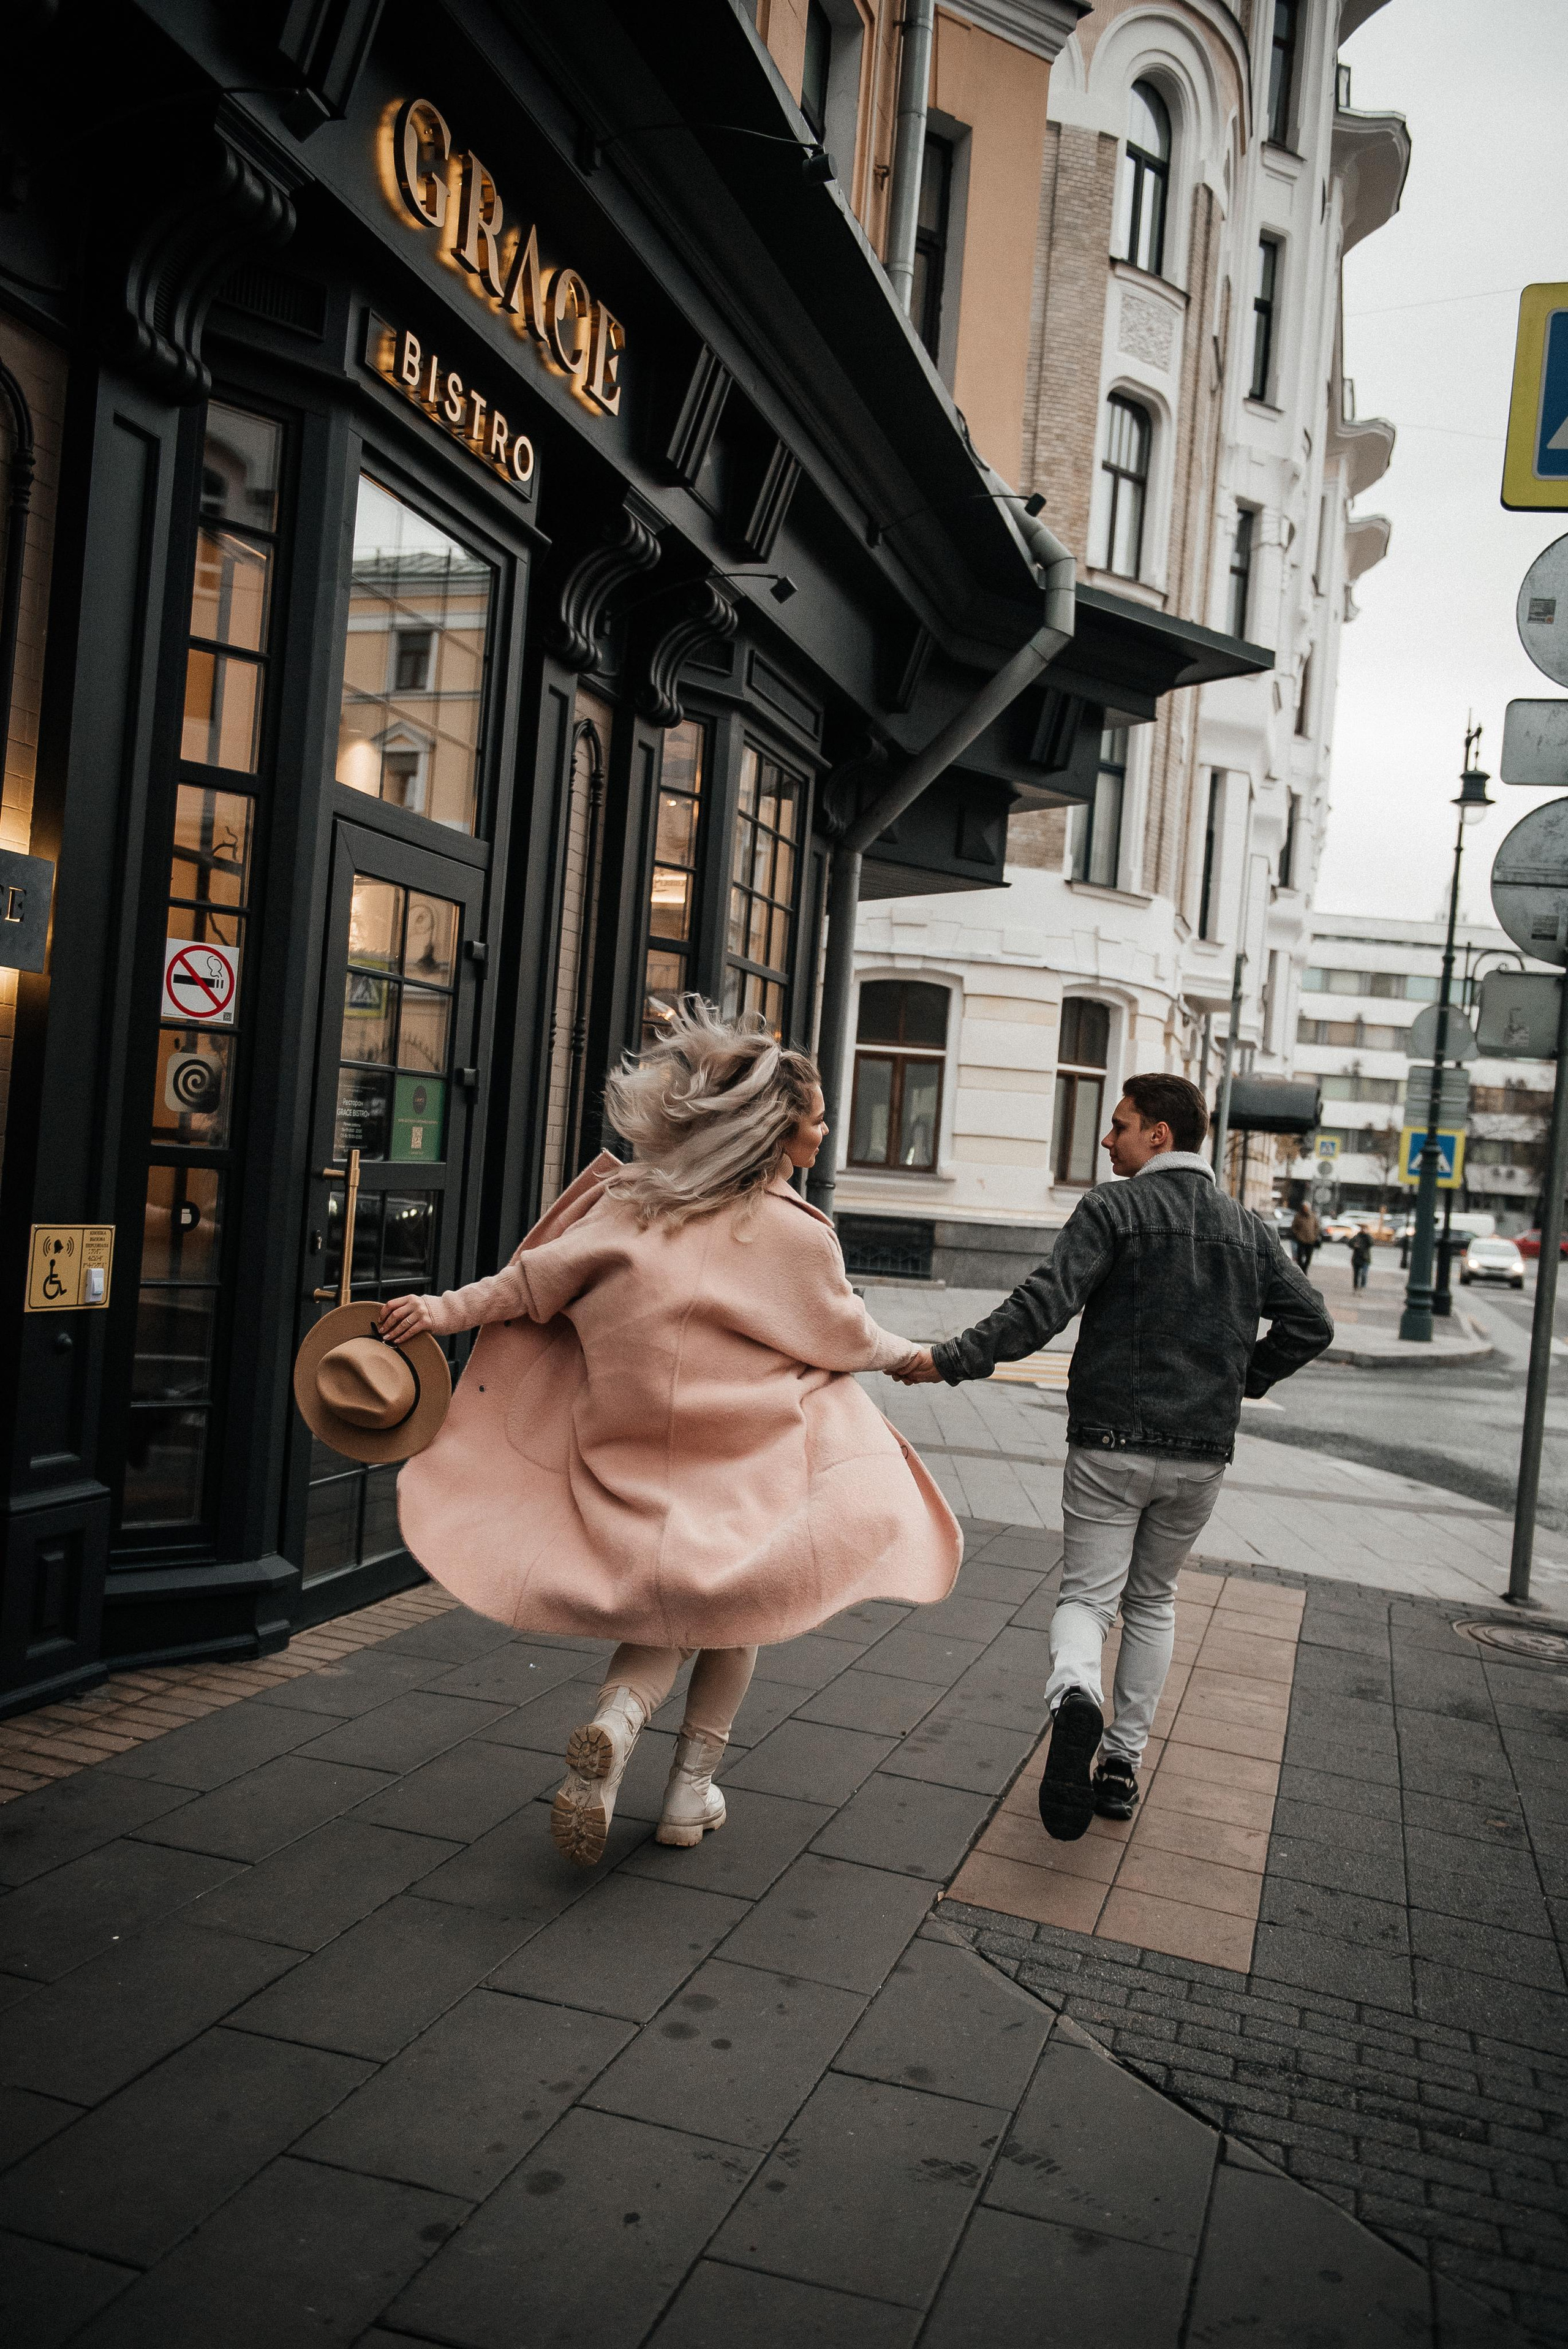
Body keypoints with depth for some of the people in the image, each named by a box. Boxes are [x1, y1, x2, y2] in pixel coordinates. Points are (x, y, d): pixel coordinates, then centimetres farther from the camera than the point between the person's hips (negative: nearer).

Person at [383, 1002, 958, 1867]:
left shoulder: (640, 1196, 1)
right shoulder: (796, 1235, -8)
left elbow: (548, 1270, -3)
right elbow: (849, 1339, 5)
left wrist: (449, 1309, 5)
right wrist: (910, 1354, 25)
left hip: (632, 1455, 4)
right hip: (746, 1455, -3)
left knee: (668, 1606, 16)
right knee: (733, 1608, 18)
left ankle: (616, 1718, -14)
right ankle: (692, 1791, 19)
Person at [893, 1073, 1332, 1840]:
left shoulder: (1113, 1208, -7)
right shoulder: (1248, 1228, 8)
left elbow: (1043, 1304, -18)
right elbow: (1310, 1323, 7)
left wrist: (950, 1361, -15)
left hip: (1111, 1442, -4)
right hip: (1202, 1453, 4)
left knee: (1088, 1594, 5)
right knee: (1152, 1600, 20)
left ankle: (1074, 1693, -26)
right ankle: (1122, 1762, 21)